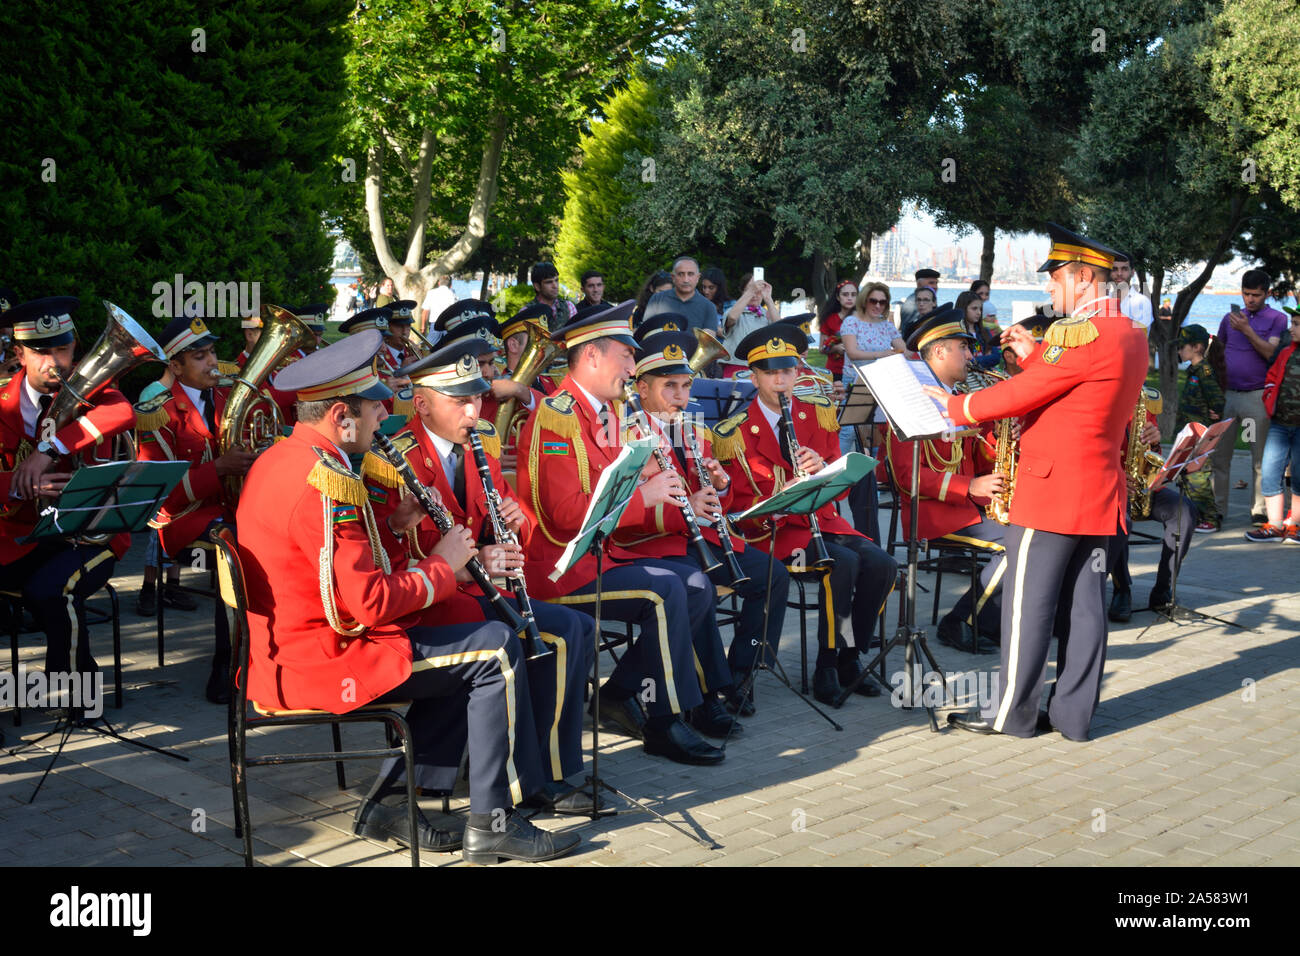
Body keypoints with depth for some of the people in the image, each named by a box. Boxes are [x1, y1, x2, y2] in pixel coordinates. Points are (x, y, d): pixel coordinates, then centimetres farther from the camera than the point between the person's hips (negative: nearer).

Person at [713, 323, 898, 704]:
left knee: (881, 563, -21)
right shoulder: (733, 433, -5)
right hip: (774, 529, -5)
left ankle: (850, 658, -4)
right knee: (843, 562, -30)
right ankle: (826, 666, -16)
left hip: (822, 518, 5)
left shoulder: (819, 413, 8)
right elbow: (736, 505, -3)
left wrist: (822, 469, -15)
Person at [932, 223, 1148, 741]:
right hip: (1101, 493, 9)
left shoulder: (1081, 334, -17)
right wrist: (1033, 353, 15)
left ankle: (1014, 712, 8)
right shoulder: (1132, 337, 12)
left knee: (1028, 604, 0)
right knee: (1086, 605, 10)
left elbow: (1023, 394, -14)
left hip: (1051, 489, -9)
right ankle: (1074, 715, 17)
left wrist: (957, 407, -1)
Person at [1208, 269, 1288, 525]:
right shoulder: (1230, 318, 16)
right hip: (1227, 395, 4)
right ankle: (1218, 508, 10)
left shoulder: (1277, 319, 3)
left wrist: (1247, 330, -18)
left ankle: (1260, 510, 6)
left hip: (1257, 396, -4)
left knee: (1261, 458, 0)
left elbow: (1270, 352, -11)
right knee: (1219, 455, 3)